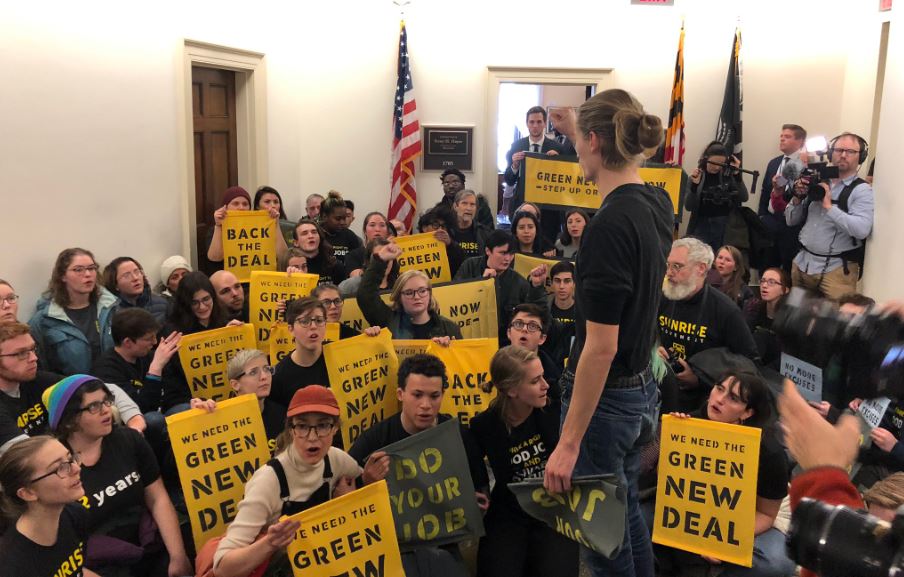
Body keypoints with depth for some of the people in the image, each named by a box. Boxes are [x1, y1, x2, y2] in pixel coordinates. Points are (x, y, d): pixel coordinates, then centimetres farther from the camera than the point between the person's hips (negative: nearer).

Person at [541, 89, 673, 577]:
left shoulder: (609, 226, -25)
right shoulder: (658, 203, 1)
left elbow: (600, 347, -25)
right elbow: (616, 167, 28)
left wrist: (568, 444, -21)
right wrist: (574, 130, 38)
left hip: (603, 399, -8)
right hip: (642, 391, 9)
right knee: (626, 518, 25)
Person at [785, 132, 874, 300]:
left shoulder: (862, 190, -6)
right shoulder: (817, 183, 8)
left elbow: (862, 230, -22)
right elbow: (791, 221, 11)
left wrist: (829, 206, -20)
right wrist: (797, 197, -7)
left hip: (836, 268, -5)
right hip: (802, 263, 5)